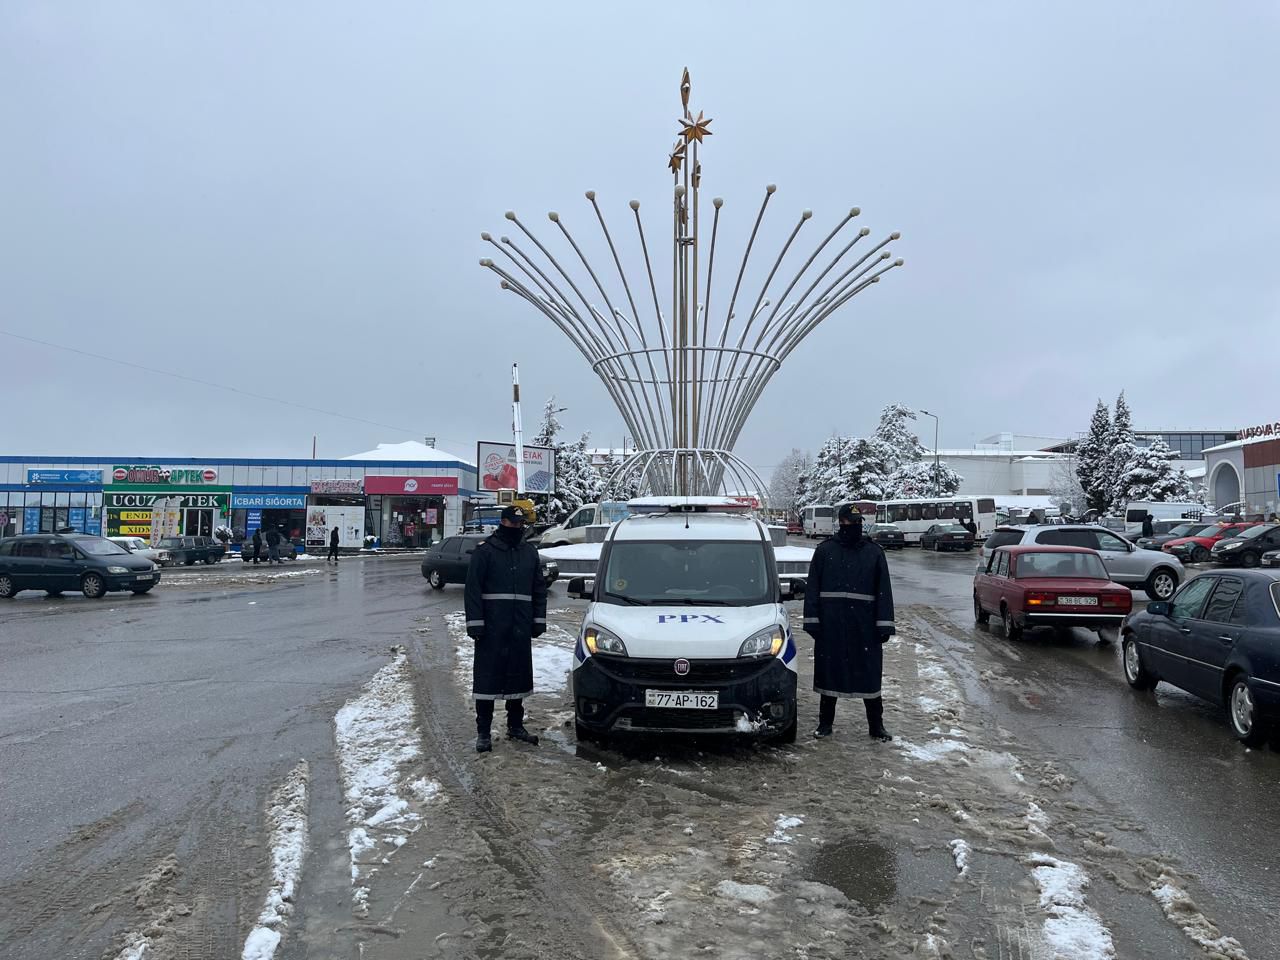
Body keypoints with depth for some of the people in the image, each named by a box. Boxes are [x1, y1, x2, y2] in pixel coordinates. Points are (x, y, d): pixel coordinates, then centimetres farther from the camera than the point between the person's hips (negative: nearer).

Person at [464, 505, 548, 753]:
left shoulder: (530, 551, 12)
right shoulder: (484, 551, -4)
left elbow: (539, 589, 17)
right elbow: (473, 589, -7)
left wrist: (539, 620, 10)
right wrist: (475, 623, -13)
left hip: (521, 629, 5)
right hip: (492, 629, -5)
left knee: (518, 675, 12)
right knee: (487, 677, -2)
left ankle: (515, 726, 25)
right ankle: (483, 732, 6)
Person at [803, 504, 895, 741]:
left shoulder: (874, 552, 6)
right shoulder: (824, 550, 4)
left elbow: (884, 591, 5)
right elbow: (812, 588, 4)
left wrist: (884, 624, -2)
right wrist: (812, 620, -3)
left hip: (864, 625, 0)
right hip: (830, 624, 0)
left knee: (869, 673, 4)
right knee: (828, 671, 7)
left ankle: (876, 724, 16)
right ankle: (825, 722, 20)